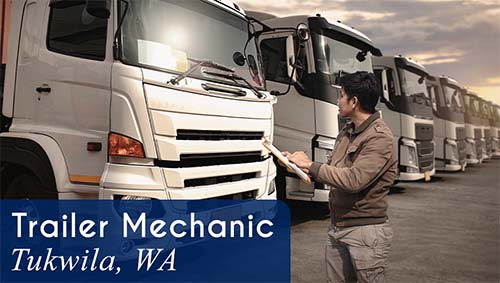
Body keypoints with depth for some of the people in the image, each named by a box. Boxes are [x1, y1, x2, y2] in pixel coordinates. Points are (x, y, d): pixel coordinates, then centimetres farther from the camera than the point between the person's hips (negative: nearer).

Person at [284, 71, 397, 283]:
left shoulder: (379, 138, -17)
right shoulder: (346, 132, 11)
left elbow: (353, 180, -26)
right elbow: (332, 170, 14)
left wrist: (310, 165, -18)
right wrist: (298, 163, 2)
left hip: (365, 232, -8)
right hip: (336, 228, 8)